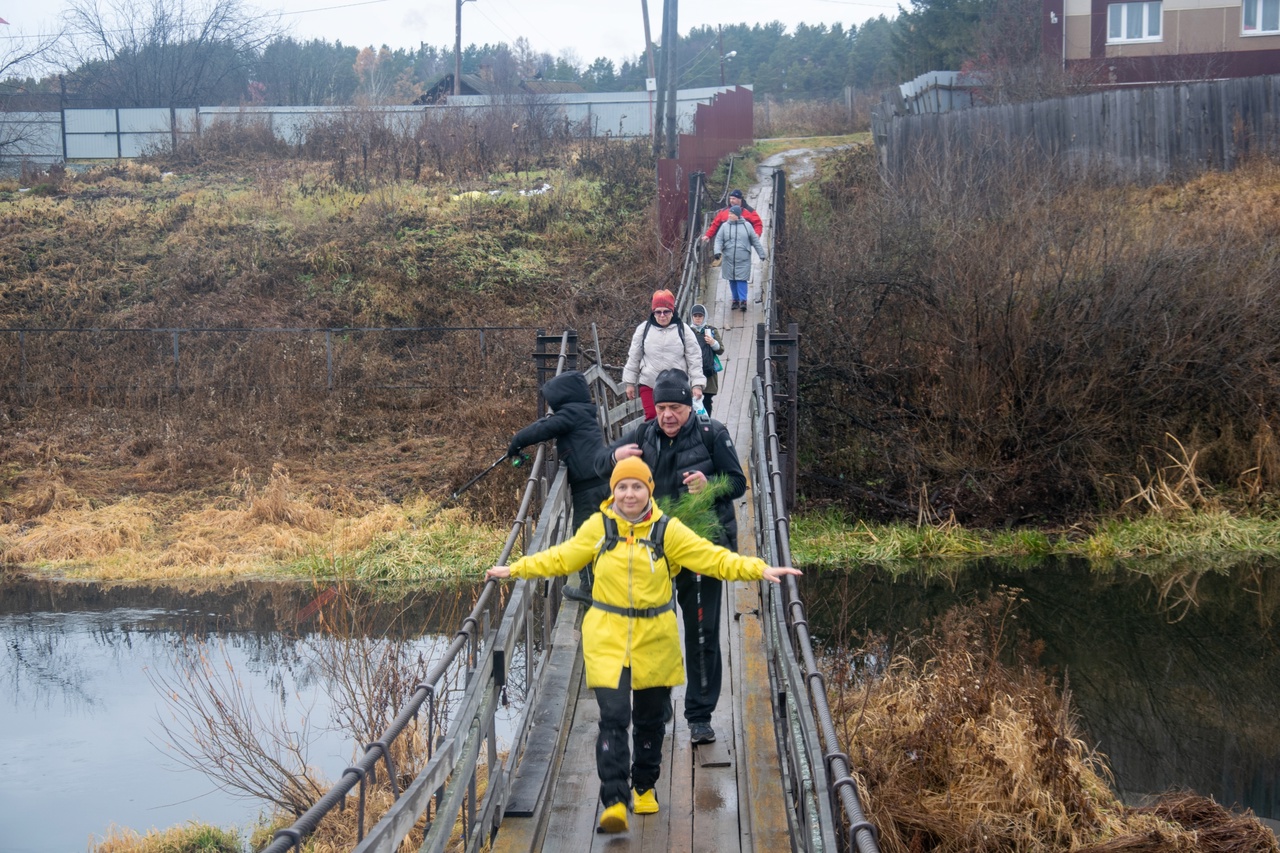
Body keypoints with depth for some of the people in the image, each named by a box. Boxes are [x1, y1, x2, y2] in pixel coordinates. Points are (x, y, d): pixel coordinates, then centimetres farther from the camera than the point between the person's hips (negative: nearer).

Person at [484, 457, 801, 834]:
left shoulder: (667, 530, -3)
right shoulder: (597, 527, -1)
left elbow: (713, 558, -7)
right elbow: (560, 558, 11)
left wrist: (758, 569, -17)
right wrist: (514, 569, 11)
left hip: (655, 639, 1)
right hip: (607, 638, -1)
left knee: (651, 718, 13)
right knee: (613, 717, -12)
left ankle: (644, 787, 35)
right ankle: (614, 801, -13)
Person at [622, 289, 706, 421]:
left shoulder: (683, 329, -2)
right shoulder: (644, 329, 2)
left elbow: (694, 359, -2)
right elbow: (633, 358, 9)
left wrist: (697, 385, -8)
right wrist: (630, 383, 10)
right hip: (648, 384, 0)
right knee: (651, 419, -7)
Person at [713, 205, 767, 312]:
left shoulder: (747, 226, 2)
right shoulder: (725, 226, 4)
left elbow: (755, 241, 8)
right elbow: (719, 240, 3)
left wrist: (762, 254, 10)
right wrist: (718, 251, -15)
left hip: (743, 260, -2)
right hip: (729, 260, 2)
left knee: (741, 279, -8)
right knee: (732, 280, 7)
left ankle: (743, 300, -7)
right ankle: (735, 300, 18)